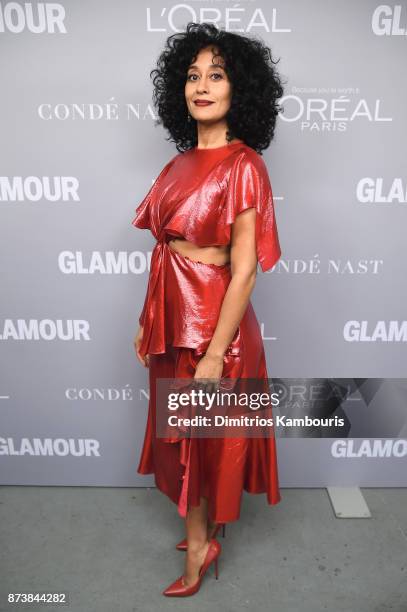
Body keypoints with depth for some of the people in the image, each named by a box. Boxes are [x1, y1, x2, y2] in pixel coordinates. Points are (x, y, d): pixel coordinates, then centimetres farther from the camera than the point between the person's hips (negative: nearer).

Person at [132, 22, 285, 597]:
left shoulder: (243, 165, -13)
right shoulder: (181, 163, 8)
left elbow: (244, 269, -18)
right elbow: (165, 249, 9)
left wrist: (216, 352, -20)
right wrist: (148, 320, 11)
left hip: (213, 318, -7)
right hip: (172, 314, 7)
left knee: (206, 436, 11)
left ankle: (200, 544, 38)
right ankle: (203, 529, 46)